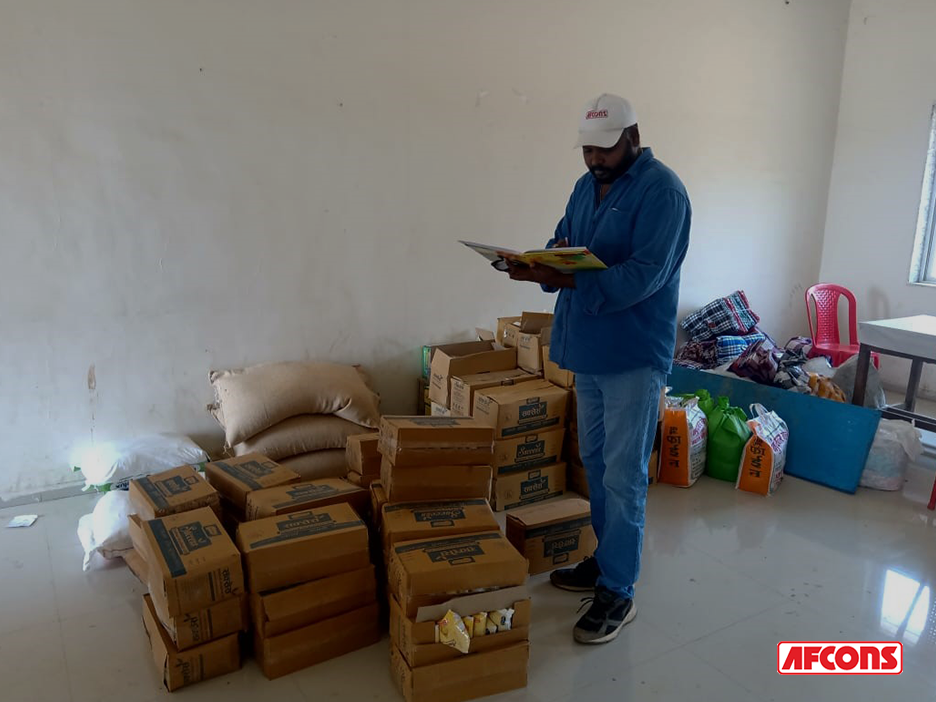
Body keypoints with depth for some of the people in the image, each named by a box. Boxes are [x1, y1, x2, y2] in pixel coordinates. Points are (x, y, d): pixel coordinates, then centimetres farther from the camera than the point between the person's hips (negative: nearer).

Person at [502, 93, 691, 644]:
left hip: (633, 356, -8)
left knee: (623, 477, -2)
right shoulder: (588, 186, 11)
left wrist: (565, 281, -33)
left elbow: (642, 276, -24)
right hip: (588, 351, 8)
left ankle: (618, 593, 11)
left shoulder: (662, 191, -14)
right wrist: (545, 263, -12)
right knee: (596, 463, 17)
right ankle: (608, 560, 34)